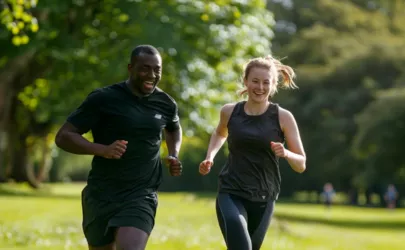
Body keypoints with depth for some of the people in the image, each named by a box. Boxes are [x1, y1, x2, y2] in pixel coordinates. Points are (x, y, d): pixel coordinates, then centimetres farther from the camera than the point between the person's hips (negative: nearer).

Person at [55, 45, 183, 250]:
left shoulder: (166, 104, 4)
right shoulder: (103, 99, -8)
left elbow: (174, 129, 30)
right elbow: (63, 137, -9)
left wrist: (174, 155, 9)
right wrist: (103, 150, -25)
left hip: (141, 196, 1)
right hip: (102, 195, 0)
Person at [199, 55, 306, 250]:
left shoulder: (283, 117, -5)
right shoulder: (230, 112, 1)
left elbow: (301, 165, -2)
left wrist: (285, 153, -23)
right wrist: (210, 157, 9)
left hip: (263, 200, 1)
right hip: (231, 195, -1)